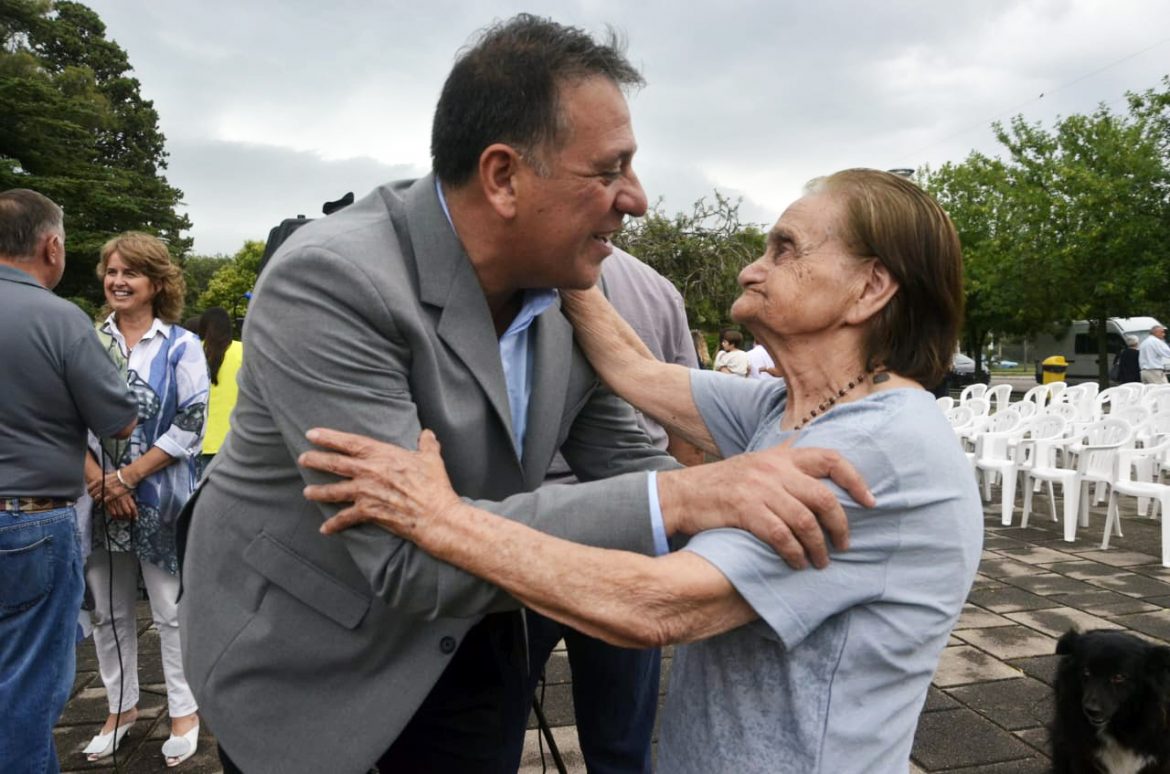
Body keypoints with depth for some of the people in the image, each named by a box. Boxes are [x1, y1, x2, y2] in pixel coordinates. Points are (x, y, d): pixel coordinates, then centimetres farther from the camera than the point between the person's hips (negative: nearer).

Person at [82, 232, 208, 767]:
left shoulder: (181, 346, -4)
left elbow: (190, 427, -9)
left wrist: (128, 477, -14)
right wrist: (100, 482, -10)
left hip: (159, 499, -3)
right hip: (98, 498, 4)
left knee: (171, 610, 6)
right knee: (109, 611, 14)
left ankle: (184, 711, 21)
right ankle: (121, 707, 32)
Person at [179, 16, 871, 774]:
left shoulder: (569, 298, -10)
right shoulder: (329, 281, -30)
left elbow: (625, 467, -2)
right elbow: (410, 552, -34)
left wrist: (772, 497, -17)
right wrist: (676, 498, -39)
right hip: (302, 659, -4)